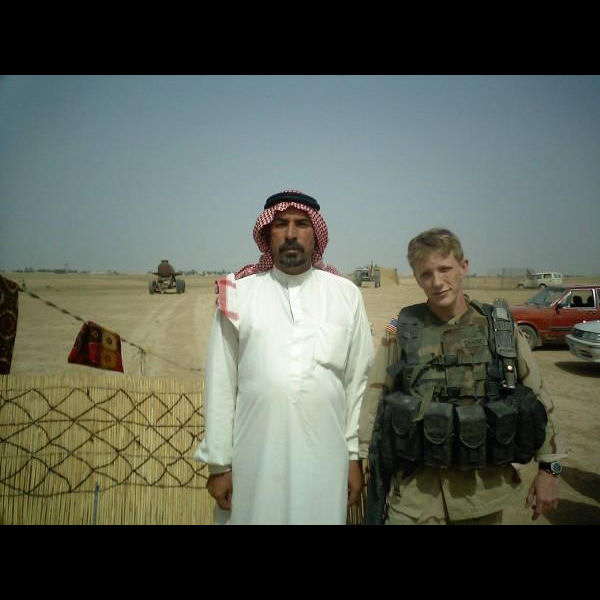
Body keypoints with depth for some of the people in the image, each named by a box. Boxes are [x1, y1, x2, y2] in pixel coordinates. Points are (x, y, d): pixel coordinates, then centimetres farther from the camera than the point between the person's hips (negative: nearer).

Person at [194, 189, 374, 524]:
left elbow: (358, 381, 3)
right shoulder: (238, 294, -1)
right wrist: (218, 461, 1)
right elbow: (221, 384, 0)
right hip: (254, 459, 0)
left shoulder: (347, 295, 1)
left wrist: (355, 455, 4)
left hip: (325, 461, 1)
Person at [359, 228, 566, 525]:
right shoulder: (401, 330, -5)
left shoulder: (502, 327, -2)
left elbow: (537, 398, 5)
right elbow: (375, 400, -1)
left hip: (485, 486, 2)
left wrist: (549, 469, 6)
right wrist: (372, 465, 1)